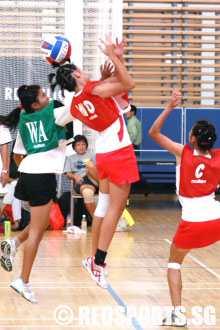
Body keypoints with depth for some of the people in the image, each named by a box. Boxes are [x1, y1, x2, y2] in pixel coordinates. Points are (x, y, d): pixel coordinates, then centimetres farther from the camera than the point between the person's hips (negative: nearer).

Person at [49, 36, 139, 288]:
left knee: (104, 205, 16)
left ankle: (94, 258, 20)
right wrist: (112, 56, -10)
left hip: (104, 152, 8)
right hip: (119, 153, -8)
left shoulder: (75, 105, 7)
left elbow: (115, 84, 15)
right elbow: (129, 83, -13)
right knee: (115, 208, -3)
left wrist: (116, 58, 7)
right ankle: (98, 263, -4)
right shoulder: (94, 90, -17)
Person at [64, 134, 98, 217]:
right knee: (87, 192, -41)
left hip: (93, 179, 1)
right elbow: (68, 174, 19)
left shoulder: (91, 155, 29)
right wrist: (75, 176, -4)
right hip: (82, 181, -1)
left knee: (90, 164, -34)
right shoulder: (70, 158, 29)